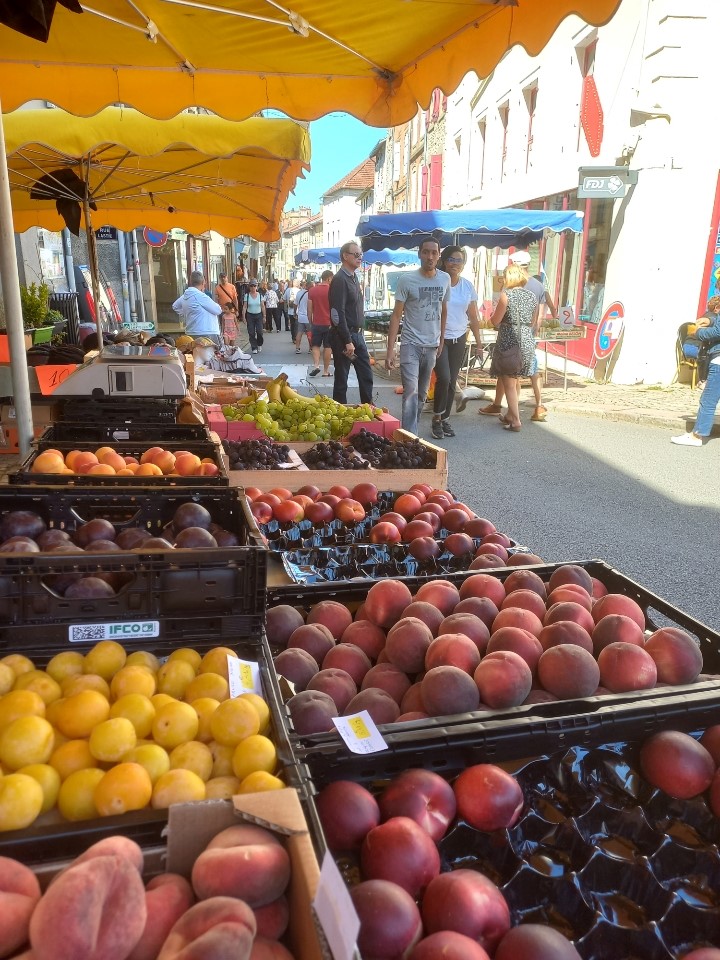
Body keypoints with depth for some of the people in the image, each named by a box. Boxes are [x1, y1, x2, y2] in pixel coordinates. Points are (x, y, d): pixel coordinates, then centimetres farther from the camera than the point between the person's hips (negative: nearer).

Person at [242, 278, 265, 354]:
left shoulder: (260, 295, 2)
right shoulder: (247, 295, 0)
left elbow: (263, 306, 5)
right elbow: (244, 307, -1)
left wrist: (264, 316, 3)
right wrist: (243, 316, -7)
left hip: (259, 315, 0)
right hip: (250, 315, 0)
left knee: (259, 332, -7)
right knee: (251, 333, -2)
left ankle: (259, 345, 18)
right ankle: (254, 348, 6)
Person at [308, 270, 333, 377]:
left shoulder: (312, 290, 3)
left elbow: (309, 309, 5)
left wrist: (310, 323, 14)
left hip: (316, 323, 2)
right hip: (329, 323, -2)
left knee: (316, 345, 13)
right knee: (327, 347, 5)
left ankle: (316, 365, -7)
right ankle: (326, 371, 9)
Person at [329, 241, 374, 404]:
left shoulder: (353, 278, 15)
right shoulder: (340, 280, -14)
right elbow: (338, 314, -20)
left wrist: (360, 334, 15)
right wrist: (347, 341, -22)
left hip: (357, 334, 9)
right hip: (344, 336, -9)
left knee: (366, 375, 11)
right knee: (341, 378, 1)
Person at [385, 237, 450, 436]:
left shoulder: (445, 279, 4)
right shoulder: (407, 279, -8)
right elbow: (396, 315, -8)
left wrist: (442, 341, 14)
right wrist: (390, 350, -13)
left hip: (432, 345, 5)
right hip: (411, 344, -4)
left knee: (422, 393, 12)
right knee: (411, 391, -14)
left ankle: (413, 431, 25)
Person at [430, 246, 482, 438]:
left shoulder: (468, 286, 5)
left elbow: (473, 317, 12)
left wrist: (478, 342, 10)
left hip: (459, 339, 5)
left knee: (452, 381, 9)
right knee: (443, 378, -16)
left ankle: (445, 419, 22)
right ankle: (437, 419, 3)